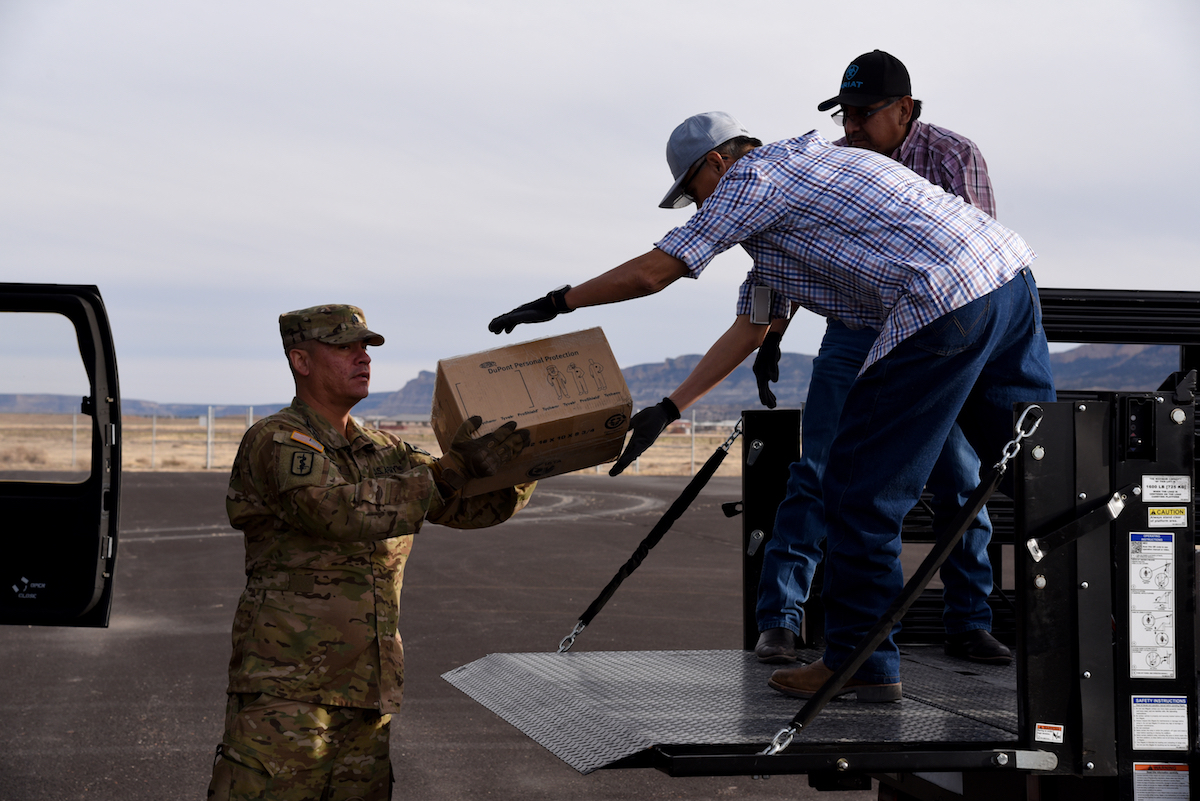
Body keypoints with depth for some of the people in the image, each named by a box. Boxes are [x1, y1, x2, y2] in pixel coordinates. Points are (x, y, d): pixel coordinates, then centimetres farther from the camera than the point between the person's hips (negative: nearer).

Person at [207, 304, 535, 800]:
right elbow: (345, 511, -23)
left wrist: (531, 451, -2)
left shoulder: (383, 452, 18)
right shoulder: (276, 442, -6)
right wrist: (453, 469, -20)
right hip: (285, 690, -7)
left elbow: (478, 506, 16)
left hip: (366, 697, 7)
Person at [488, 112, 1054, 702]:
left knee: (861, 485, -1)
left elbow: (651, 273, -1)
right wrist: (668, 408, 31)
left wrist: (556, 303, 12)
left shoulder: (752, 178, 1)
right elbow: (750, 328, 31)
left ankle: (860, 662, 7)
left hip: (948, 305, -10)